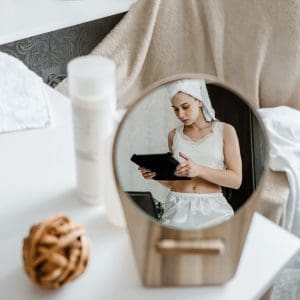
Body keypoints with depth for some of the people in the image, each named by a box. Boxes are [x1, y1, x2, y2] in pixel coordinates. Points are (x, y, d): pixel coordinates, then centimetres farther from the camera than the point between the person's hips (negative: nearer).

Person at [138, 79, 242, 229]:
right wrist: (156, 174, -3)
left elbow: (236, 180, -5)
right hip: (177, 209, 2)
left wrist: (199, 170, -19)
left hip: (212, 210, -2)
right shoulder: (173, 135, 11)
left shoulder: (225, 131, 2)